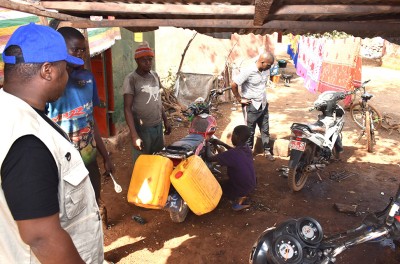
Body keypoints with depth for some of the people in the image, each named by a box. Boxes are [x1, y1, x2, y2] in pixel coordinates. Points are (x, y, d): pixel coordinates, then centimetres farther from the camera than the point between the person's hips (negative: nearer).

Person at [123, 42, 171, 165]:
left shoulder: (155, 75, 6)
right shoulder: (131, 79, -14)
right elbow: (127, 109, -17)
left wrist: (165, 121, 15)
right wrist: (134, 135, -24)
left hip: (158, 125, 6)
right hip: (143, 128, -6)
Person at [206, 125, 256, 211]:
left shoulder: (232, 154, -29)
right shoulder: (246, 147, -6)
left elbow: (210, 158, -23)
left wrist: (207, 146, -5)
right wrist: (222, 143, 11)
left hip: (241, 188, -7)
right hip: (251, 185, 7)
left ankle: (238, 198, 2)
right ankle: (243, 196, 16)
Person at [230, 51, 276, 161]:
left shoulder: (266, 70, -2)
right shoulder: (248, 71, -23)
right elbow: (233, 84, -21)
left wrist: (263, 96, 13)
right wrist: (240, 99, -14)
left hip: (263, 105, 6)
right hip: (251, 106, -6)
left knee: (265, 129, 15)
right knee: (250, 131, 9)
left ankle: (267, 151, 30)